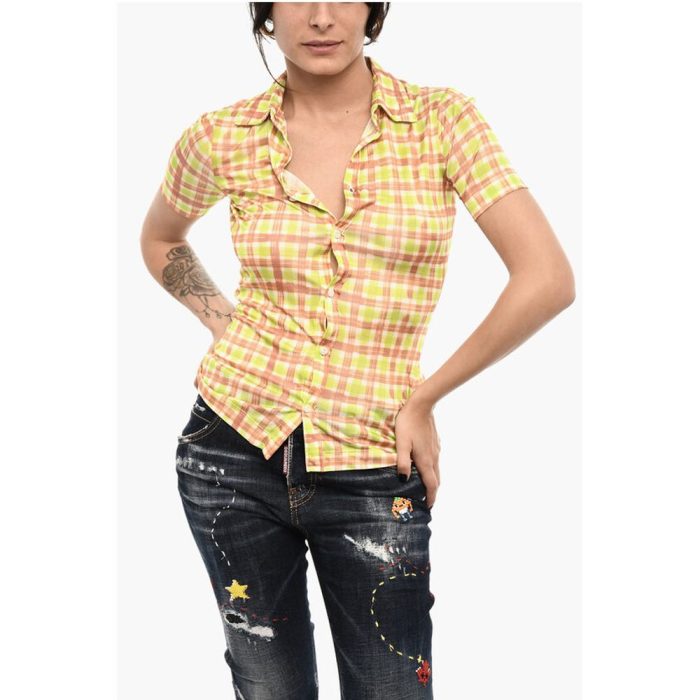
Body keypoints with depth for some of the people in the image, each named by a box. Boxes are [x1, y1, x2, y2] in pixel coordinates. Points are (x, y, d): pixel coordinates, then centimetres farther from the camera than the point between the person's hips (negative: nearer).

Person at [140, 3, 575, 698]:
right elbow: (160, 239, 20)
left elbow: (546, 280, -12)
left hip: (372, 475, -1)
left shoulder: (442, 119, -6)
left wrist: (423, 396, -7)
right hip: (235, 455, 2)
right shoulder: (221, 139, -1)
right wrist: (225, 327, 5)